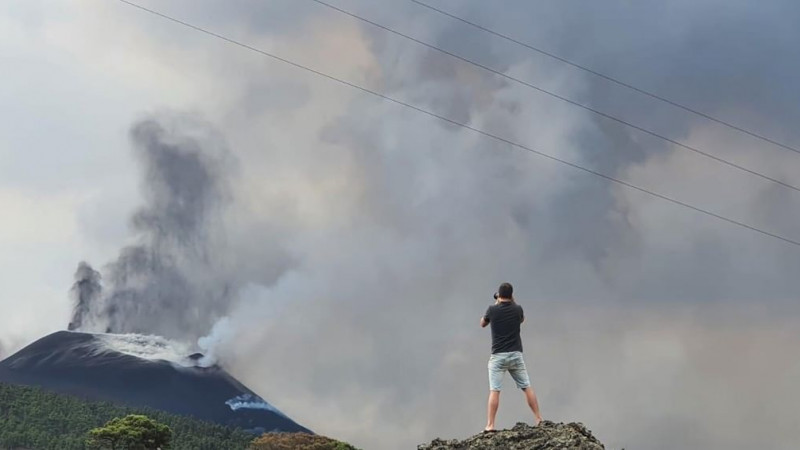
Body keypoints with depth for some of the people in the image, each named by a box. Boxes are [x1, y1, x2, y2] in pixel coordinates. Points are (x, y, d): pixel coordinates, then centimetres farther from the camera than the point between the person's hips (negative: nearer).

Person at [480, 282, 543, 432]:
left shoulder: (492, 310, -6)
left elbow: (482, 324, 14)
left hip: (498, 356, -2)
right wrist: (512, 302, 20)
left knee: (494, 391, -5)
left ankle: (490, 425, -11)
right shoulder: (517, 309, 0)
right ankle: (538, 419, 13)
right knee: (527, 387, 11)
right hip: (516, 355, 2)